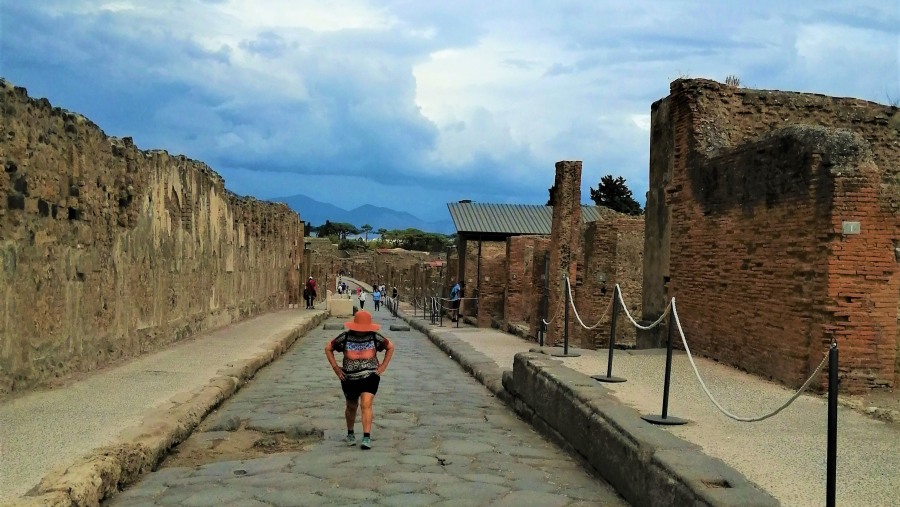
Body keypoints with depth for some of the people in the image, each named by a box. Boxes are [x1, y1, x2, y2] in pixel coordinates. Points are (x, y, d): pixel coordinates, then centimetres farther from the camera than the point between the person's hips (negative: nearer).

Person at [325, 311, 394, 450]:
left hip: (370, 377, -1)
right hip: (349, 378, 1)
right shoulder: (344, 337, -7)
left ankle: (367, 438, -16)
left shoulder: (375, 337, -6)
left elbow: (390, 347, 10)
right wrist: (335, 367, 1)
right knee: (352, 407, 16)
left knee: (366, 404, -16)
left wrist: (383, 366, 2)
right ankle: (350, 434, 38)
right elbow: (328, 348, 6)